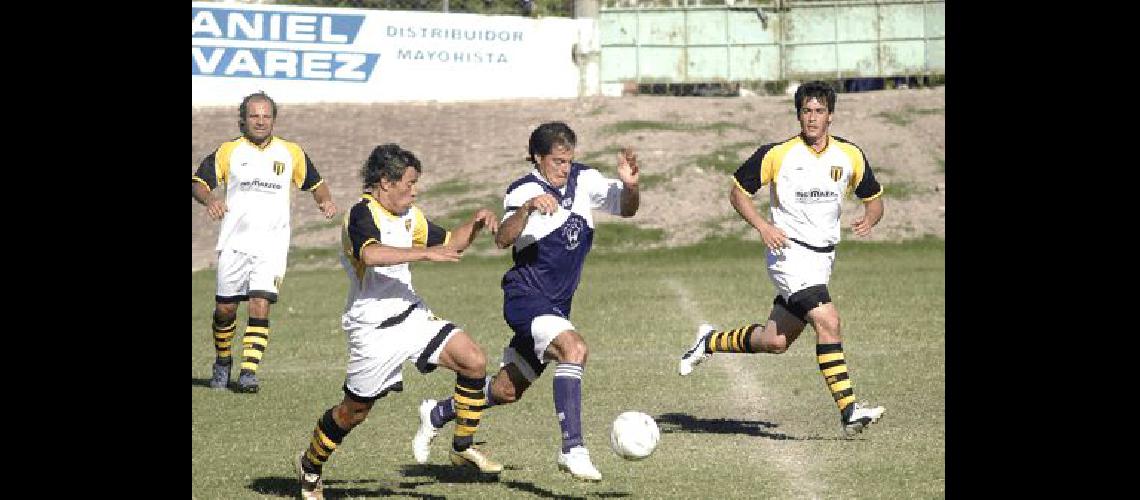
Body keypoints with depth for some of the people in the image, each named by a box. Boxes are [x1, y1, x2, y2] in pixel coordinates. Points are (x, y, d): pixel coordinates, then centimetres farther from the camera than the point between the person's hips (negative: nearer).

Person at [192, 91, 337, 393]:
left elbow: (315, 183, 21)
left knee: (260, 307, -14)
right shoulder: (228, 152, 4)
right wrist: (209, 200, -22)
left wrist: (325, 201, 0)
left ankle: (249, 372, -13)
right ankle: (222, 363, 28)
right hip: (234, 243, 0)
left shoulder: (291, 153, 9)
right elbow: (198, 183, 0)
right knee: (225, 309, 4)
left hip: (272, 246, 0)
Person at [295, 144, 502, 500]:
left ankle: (463, 447, 5)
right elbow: (371, 254, -38)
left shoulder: (408, 215, 10)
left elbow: (450, 243, 23)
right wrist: (424, 253, -36)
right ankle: (310, 467, 28)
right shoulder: (363, 214, -17)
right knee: (354, 411, 4)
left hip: (411, 314, 7)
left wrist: (476, 224, 5)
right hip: (373, 330, -7)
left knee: (474, 361, -8)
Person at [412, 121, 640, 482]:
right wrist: (527, 208, -46)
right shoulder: (524, 191, -15)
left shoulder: (583, 180, 2)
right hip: (526, 298, -7)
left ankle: (437, 415, 40)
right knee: (574, 347, -31)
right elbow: (503, 239, -29)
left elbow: (626, 209, 4)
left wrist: (629, 184, -17)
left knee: (507, 390, 15)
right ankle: (573, 449, -32)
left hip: (557, 305, 7)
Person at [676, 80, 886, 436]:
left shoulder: (850, 156, 3)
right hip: (789, 251, -6)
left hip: (823, 257, 6)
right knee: (828, 321, -23)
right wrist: (763, 226, -13)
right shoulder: (777, 154, -8)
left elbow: (874, 199, 15)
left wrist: (870, 218, -9)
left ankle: (711, 341, 34)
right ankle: (849, 411, -24)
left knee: (775, 342, 9)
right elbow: (738, 192, 2)